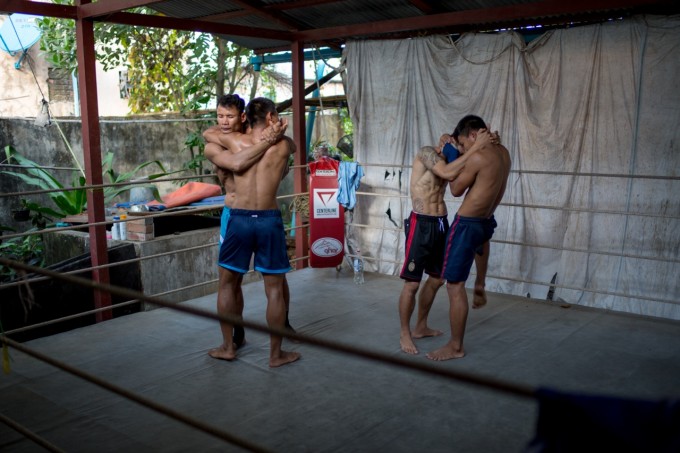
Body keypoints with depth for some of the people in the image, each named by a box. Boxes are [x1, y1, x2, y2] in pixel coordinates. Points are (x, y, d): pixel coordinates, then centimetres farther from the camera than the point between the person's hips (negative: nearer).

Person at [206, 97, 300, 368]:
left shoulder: (234, 140, 2)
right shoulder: (284, 145, 2)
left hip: (239, 219, 1)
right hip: (268, 220, -1)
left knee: (229, 284, 17)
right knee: (274, 289, 7)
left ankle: (228, 347, 25)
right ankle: (276, 354, 15)